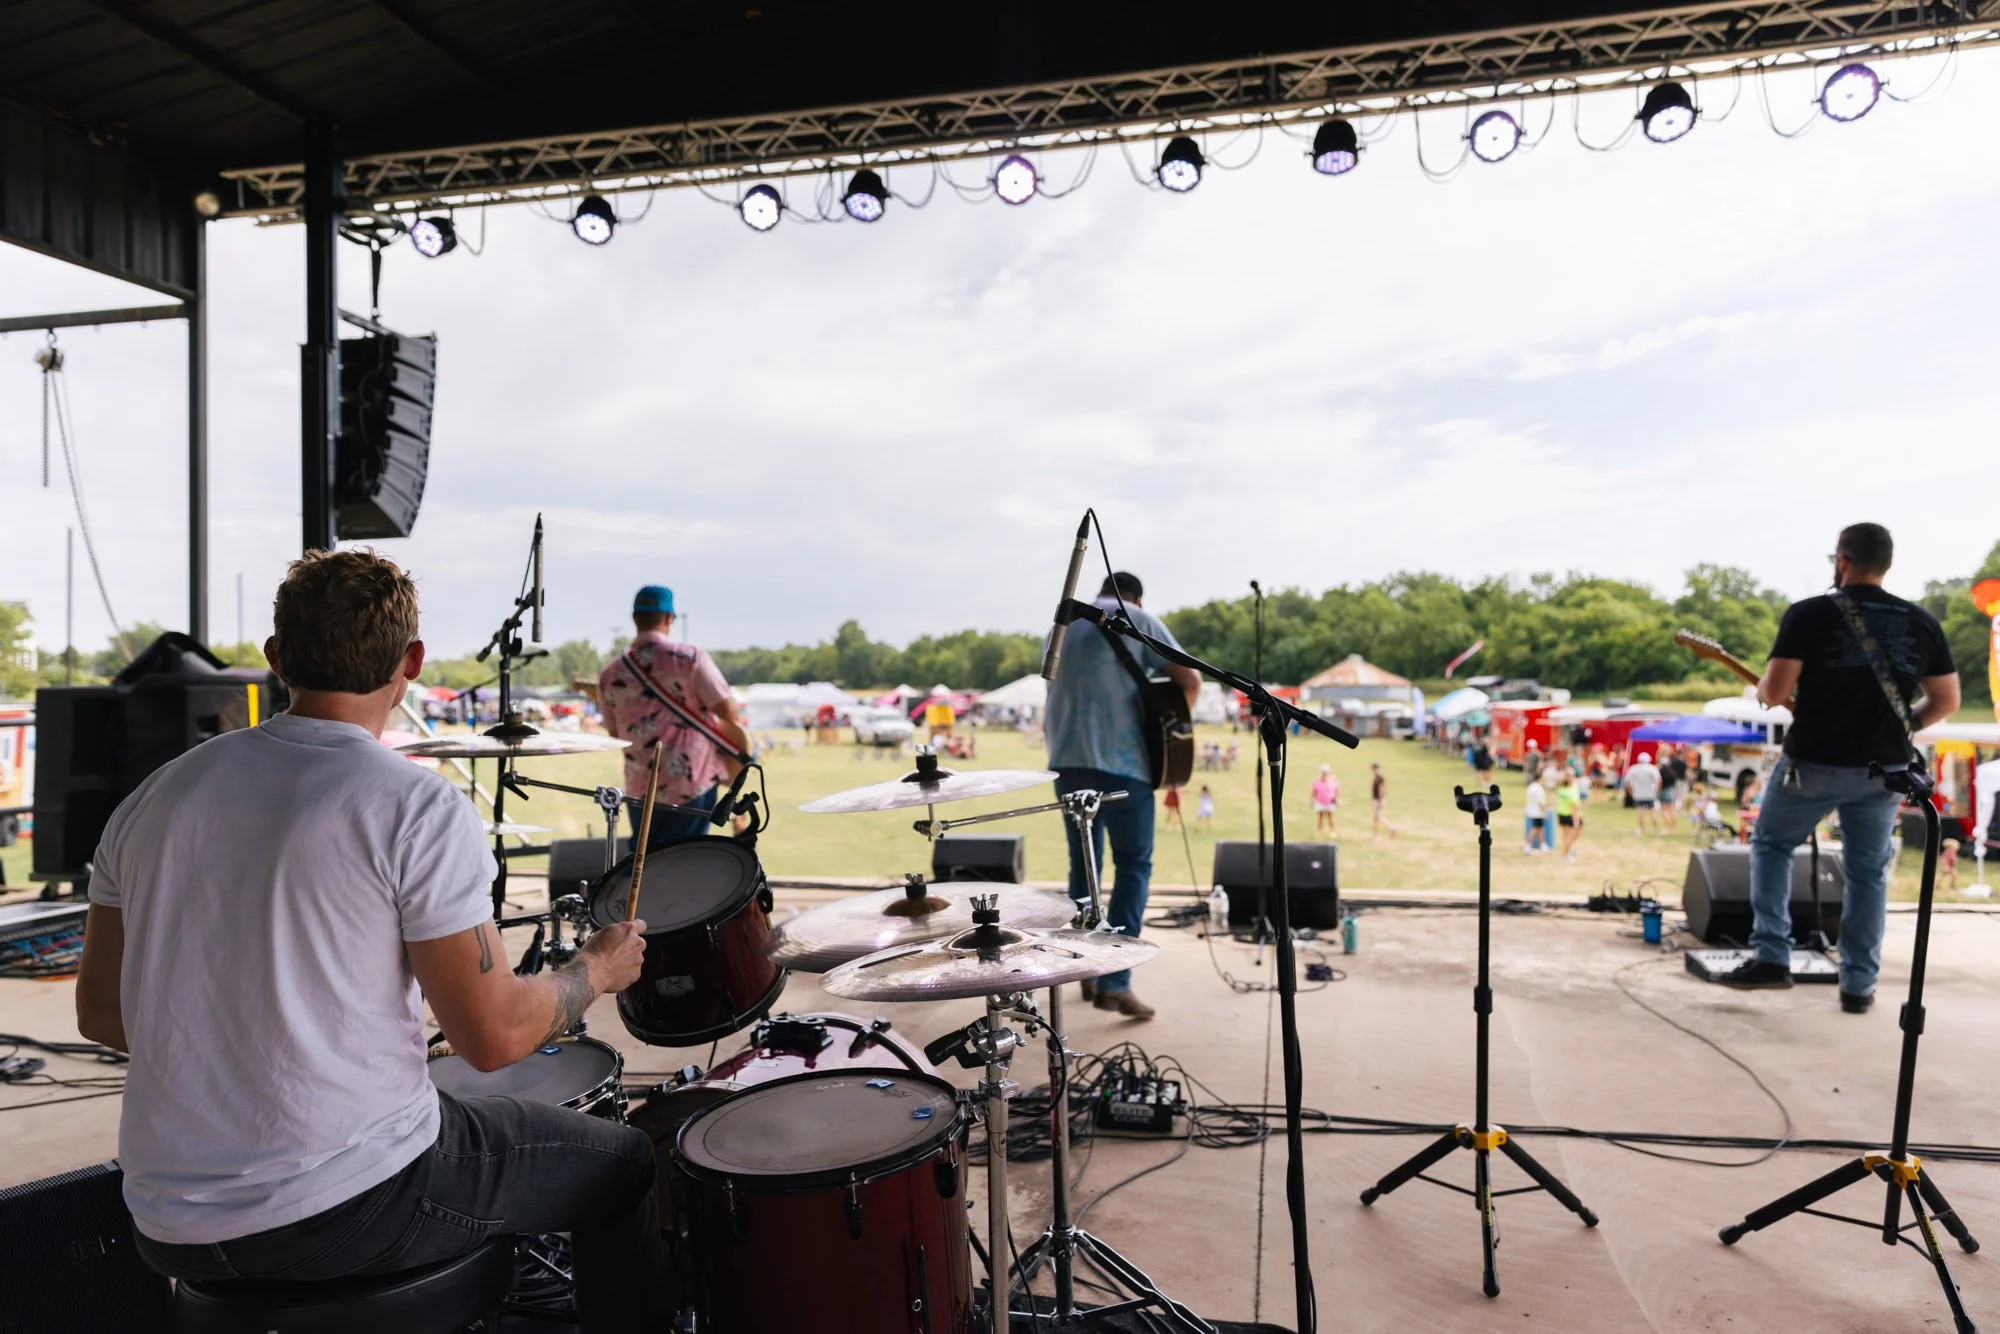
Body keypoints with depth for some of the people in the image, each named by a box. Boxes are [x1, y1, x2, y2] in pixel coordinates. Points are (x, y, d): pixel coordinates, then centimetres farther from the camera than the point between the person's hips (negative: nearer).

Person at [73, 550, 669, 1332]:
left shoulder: (156, 796, 2)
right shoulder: (418, 807, -17)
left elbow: (100, 1015, 9)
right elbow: (492, 1038, -17)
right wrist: (598, 969, 1)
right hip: (350, 1213, -6)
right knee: (621, 1165, 15)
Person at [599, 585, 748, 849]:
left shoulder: (611, 673, 1)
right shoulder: (689, 657, -12)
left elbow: (615, 733, 11)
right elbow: (729, 712, -13)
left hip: (639, 789, 3)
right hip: (692, 785, -3)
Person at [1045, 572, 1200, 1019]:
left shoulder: (1065, 622, 21)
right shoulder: (1138, 618, 4)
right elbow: (1190, 681, -1)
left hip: (1067, 762, 5)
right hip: (1121, 763, -5)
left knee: (1083, 865, 14)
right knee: (1134, 866, -1)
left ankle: (1088, 970, 19)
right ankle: (1114, 981, -9)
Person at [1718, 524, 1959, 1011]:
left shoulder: (1808, 614, -10)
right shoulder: (1922, 622, 3)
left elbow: (1775, 692, -15)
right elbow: (1947, 701, 8)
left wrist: (1758, 690, 7)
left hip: (1814, 761, -3)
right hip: (1885, 767, 3)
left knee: (1770, 845, 17)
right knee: (1868, 871, 15)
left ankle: (1771, 957, 7)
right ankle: (1859, 984, 19)